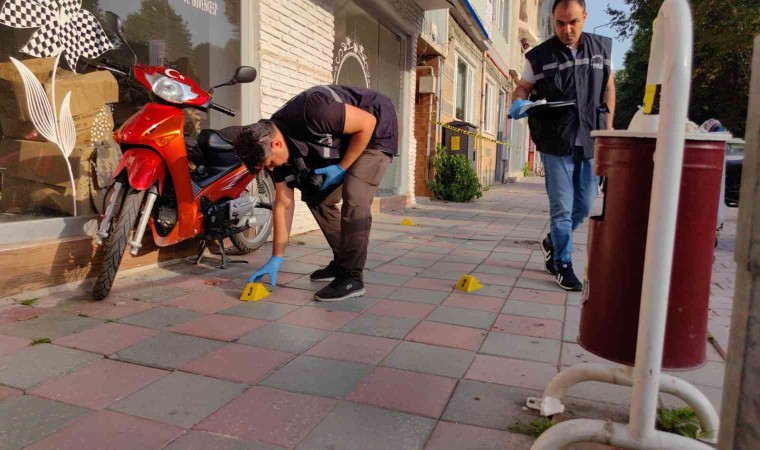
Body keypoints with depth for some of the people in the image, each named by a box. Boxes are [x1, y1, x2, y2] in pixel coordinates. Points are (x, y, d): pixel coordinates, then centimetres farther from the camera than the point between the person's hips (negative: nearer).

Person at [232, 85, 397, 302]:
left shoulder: (311, 113, -36)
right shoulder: (274, 150, -11)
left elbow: (367, 122, -26)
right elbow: (283, 203, -5)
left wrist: (341, 168, -20)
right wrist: (276, 258, -4)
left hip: (376, 131, -8)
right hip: (344, 139, 8)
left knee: (354, 197, -24)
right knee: (317, 197, 6)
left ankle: (352, 277, -15)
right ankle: (342, 262, 17)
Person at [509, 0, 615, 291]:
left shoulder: (601, 48, 7)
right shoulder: (539, 55, -2)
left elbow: (609, 87, 16)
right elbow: (523, 87, 7)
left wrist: (608, 127, 8)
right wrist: (519, 103, -17)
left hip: (589, 142, 4)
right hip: (556, 143, -3)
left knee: (585, 205, 11)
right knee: (562, 207, -2)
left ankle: (552, 243, 35)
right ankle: (563, 265, 13)